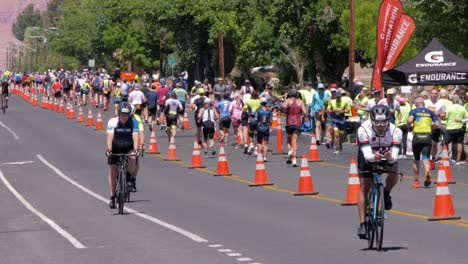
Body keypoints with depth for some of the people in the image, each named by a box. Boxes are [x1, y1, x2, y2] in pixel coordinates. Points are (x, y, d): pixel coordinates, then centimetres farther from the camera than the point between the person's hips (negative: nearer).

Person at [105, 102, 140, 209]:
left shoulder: (133, 122, -18)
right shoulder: (112, 122, -20)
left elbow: (135, 137, -28)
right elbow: (110, 137, -29)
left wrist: (135, 150, -44)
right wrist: (109, 150, -45)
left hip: (129, 147, 0)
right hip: (115, 148, 0)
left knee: (132, 159, -29)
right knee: (112, 171, -5)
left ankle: (130, 177, 2)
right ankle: (112, 197, 2)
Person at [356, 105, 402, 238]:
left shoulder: (395, 131, -31)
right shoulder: (363, 130, -34)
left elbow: (395, 156, -36)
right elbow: (367, 154, -38)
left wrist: (390, 157, -58)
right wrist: (374, 157, -59)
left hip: (387, 155, 1)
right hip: (368, 156, -1)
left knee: (394, 170, -30)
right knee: (364, 187, -10)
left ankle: (386, 193, 0)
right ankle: (362, 223, -3)